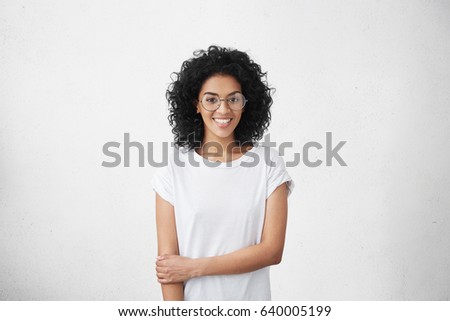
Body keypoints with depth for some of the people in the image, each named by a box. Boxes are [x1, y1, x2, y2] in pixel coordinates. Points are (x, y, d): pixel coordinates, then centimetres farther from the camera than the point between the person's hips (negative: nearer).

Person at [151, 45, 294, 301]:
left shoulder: (269, 163, -7)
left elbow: (272, 250, -12)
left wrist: (193, 267, -15)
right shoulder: (174, 166, -7)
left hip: (250, 302, 0)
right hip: (191, 300, 0)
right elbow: (168, 256, -9)